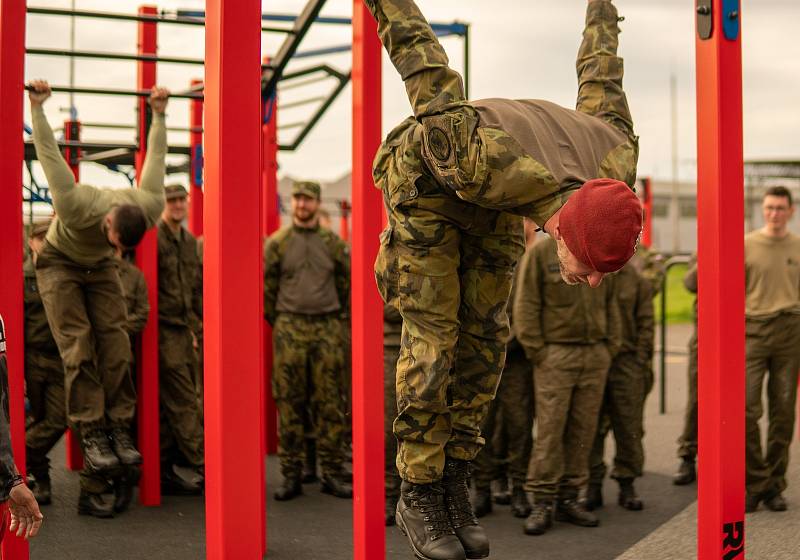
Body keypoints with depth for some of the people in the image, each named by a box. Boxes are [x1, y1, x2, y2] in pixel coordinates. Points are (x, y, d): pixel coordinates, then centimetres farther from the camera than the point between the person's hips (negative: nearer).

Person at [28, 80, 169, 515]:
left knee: (115, 344, -11)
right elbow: (49, 153, -27)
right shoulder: (74, 206, -39)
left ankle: (119, 429, -9)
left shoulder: (150, 207, -27)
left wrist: (159, 114, 1)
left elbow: (155, 157, -9)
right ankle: (91, 434, -19)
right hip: (60, 264, -4)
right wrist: (37, 107, -17)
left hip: (99, 268, 4)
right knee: (79, 346, -18)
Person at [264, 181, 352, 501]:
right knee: (289, 404, 0)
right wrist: (276, 323, 5)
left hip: (327, 328, 1)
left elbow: (346, 283, 14)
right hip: (289, 329, -1)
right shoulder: (277, 243, 4)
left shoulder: (333, 243, 8)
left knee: (330, 404, 2)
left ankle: (332, 474, 8)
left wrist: (335, 316, 10)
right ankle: (291, 476, 6)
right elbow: (267, 286, 5)